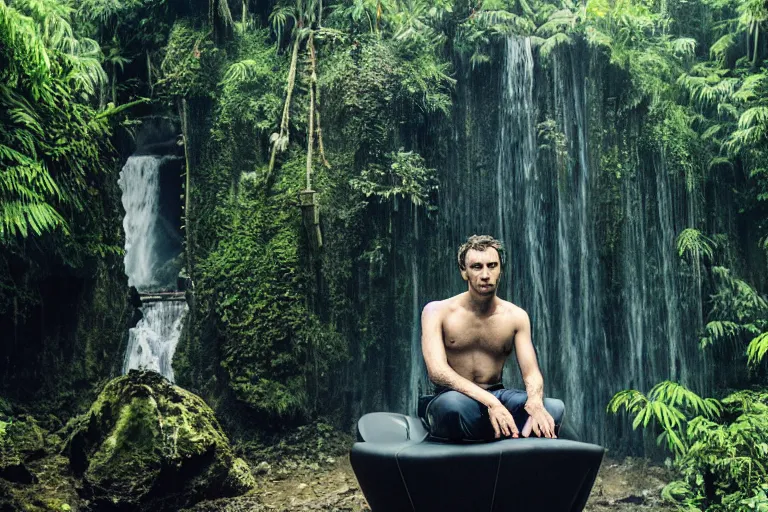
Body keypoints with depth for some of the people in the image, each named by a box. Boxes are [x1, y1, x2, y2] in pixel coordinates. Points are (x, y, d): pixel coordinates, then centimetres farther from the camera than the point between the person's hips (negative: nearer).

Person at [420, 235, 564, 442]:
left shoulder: (516, 316, 4)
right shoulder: (437, 312, -7)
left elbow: (531, 372, -2)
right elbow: (437, 371, -20)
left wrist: (535, 402, -29)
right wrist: (489, 402, -35)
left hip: (498, 397, 3)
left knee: (555, 408, -25)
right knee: (453, 402, -41)